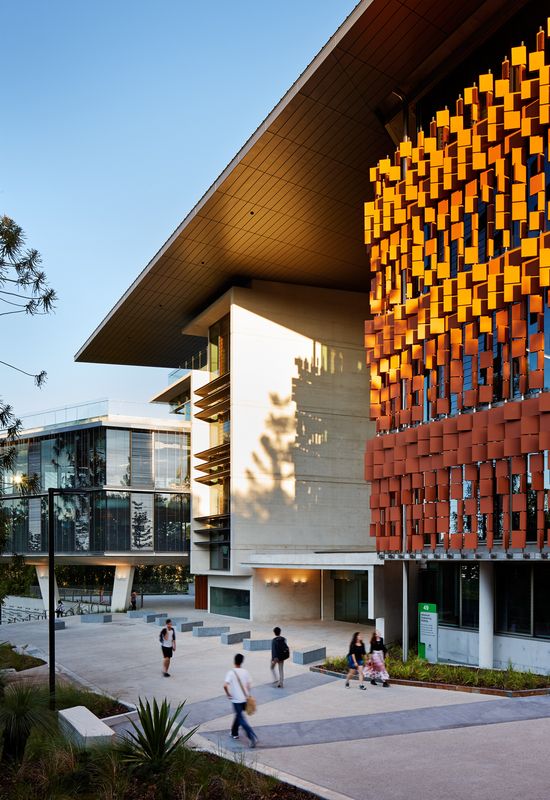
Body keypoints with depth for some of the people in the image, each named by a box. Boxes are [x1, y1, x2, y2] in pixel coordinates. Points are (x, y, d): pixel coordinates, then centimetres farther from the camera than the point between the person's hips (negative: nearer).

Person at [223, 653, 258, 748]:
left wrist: (228, 694, -8)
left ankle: (253, 737, -13)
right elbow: (249, 685, 1)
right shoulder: (245, 672, -2)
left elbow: (225, 685, -24)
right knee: (239, 715, 26)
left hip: (236, 700, -5)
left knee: (242, 719, -2)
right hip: (245, 698, 5)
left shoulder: (231, 673, -14)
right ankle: (234, 733, 39)